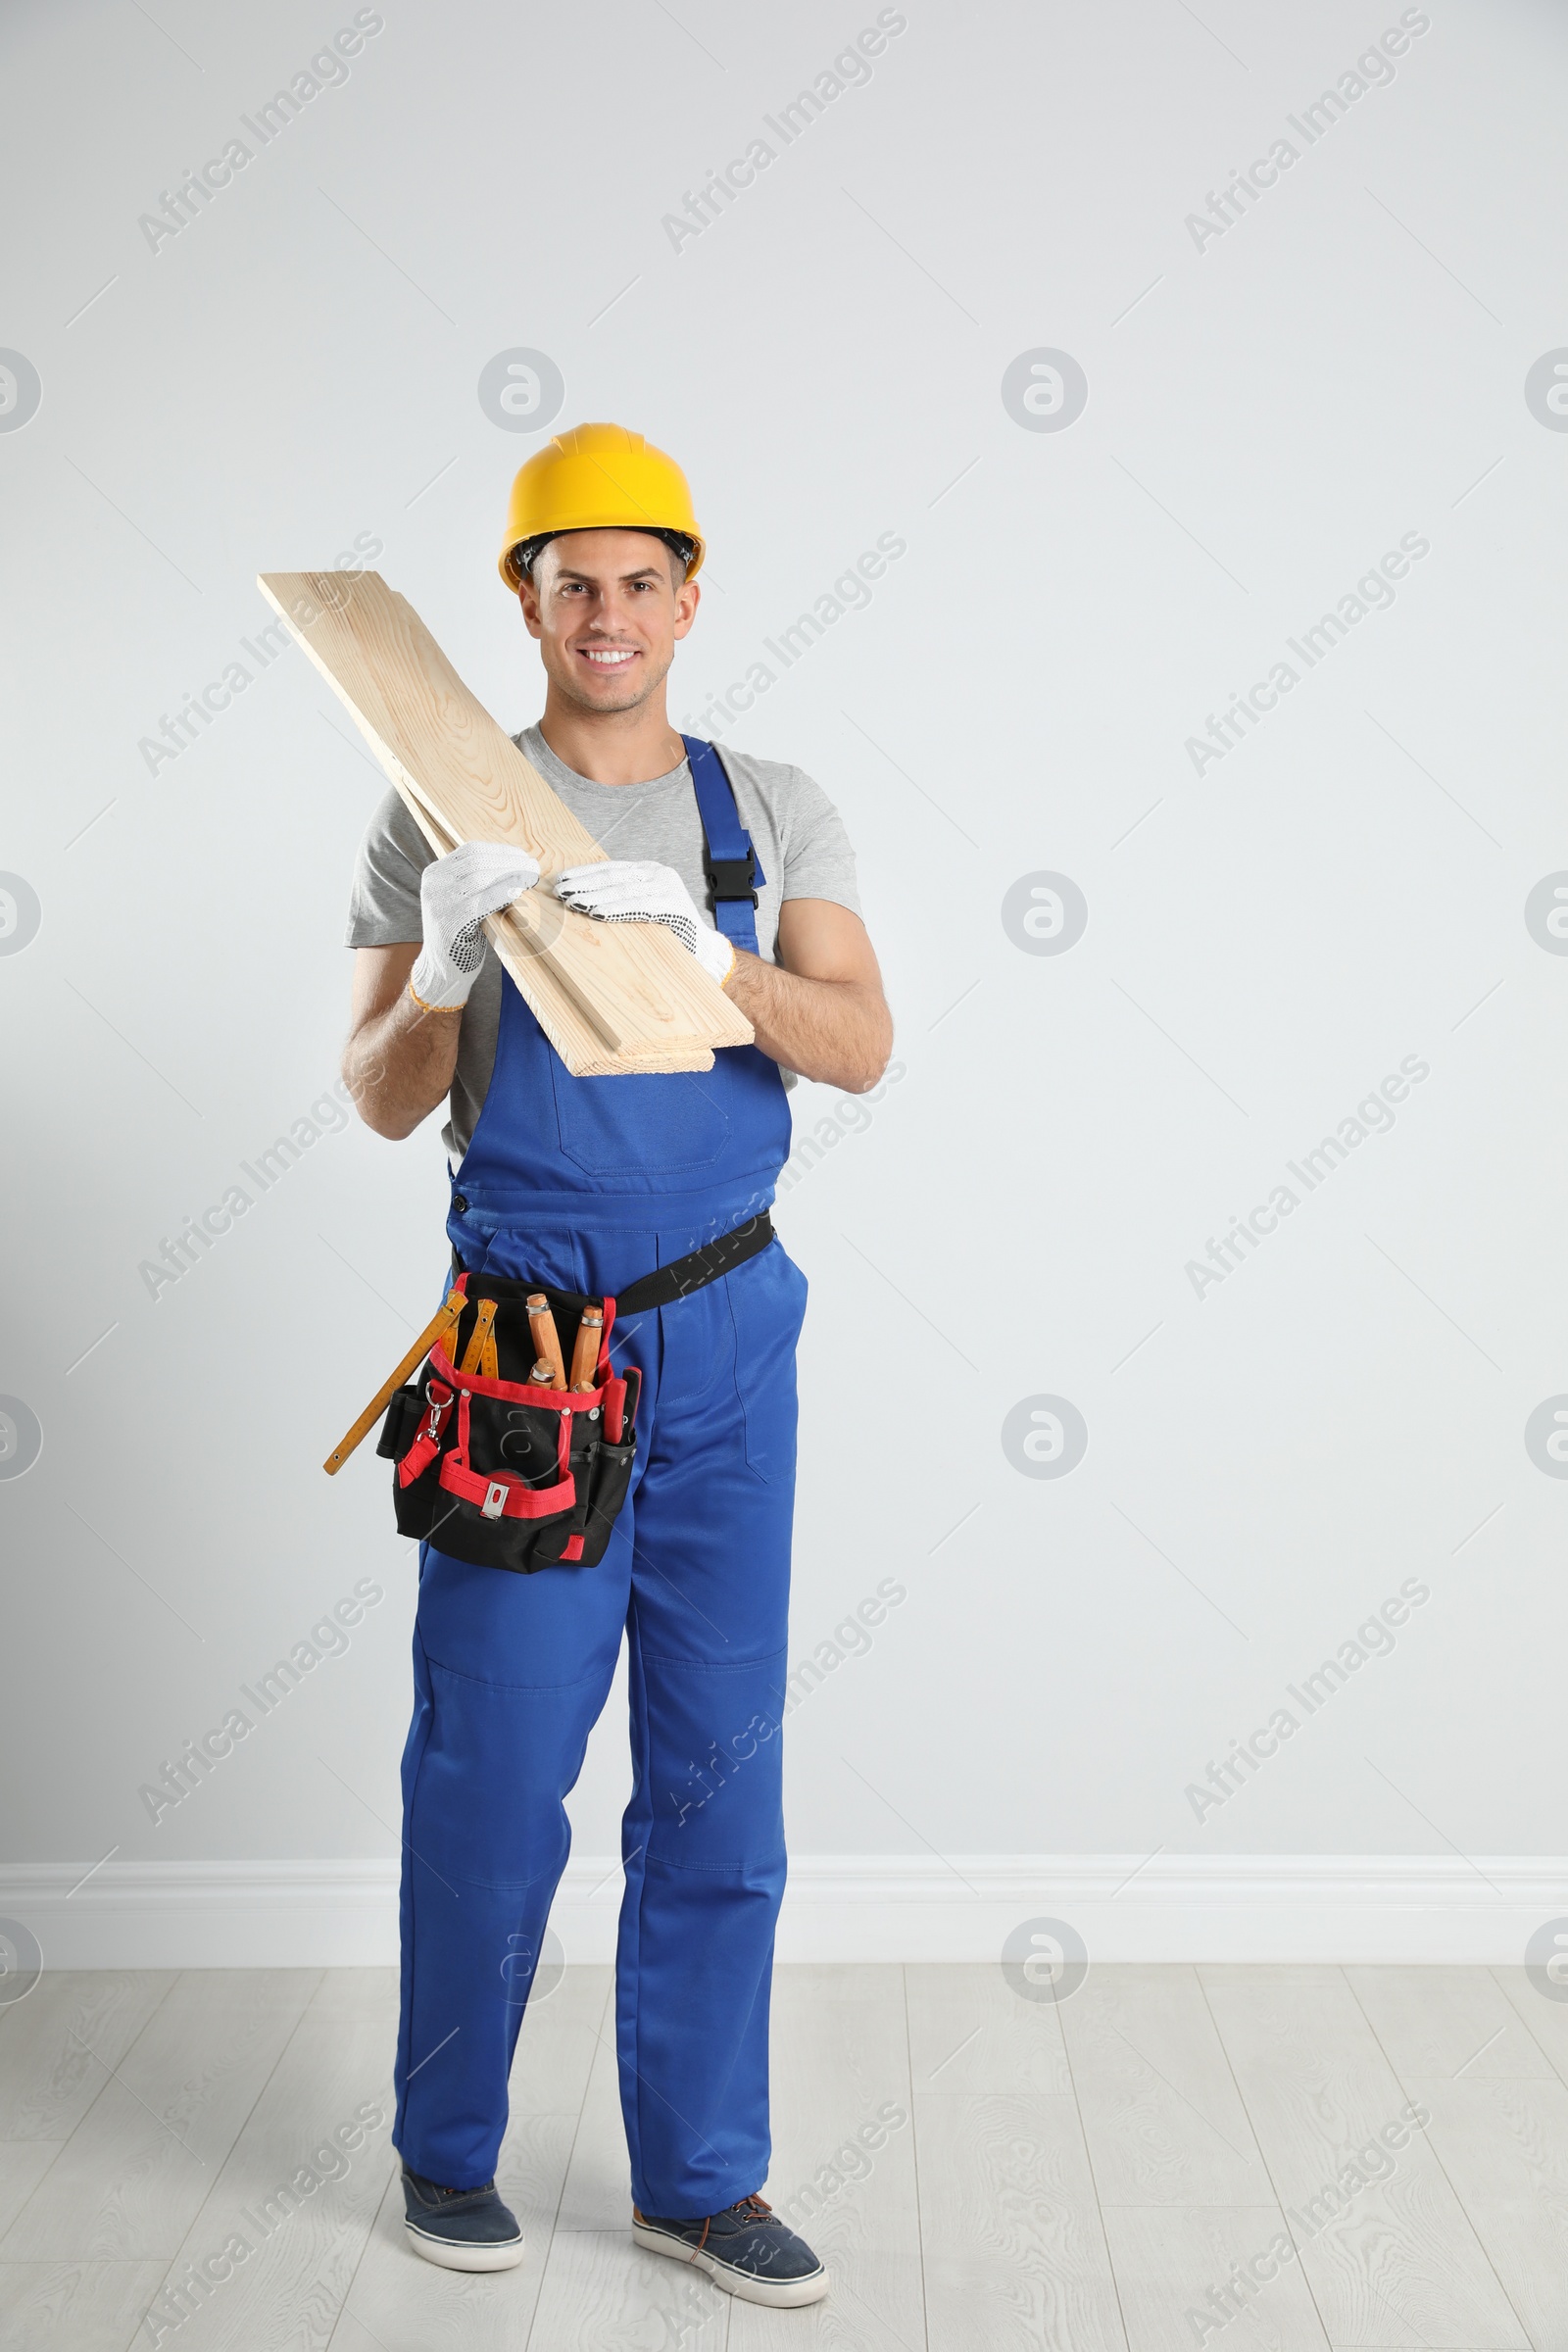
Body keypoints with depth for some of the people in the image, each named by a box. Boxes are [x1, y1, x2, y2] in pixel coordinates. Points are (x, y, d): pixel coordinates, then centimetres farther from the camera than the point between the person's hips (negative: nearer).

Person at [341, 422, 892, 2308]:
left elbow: (860, 1050, -6)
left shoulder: (773, 811, 6)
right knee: (492, 1766, 4)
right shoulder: (445, 819, 1)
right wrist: (442, 967, -22)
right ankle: (448, 2149, 28)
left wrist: (700, 948, -23)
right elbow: (382, 1104, -2)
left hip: (729, 1328, 2)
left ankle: (698, 2173, 24)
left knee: (719, 1769, 8)